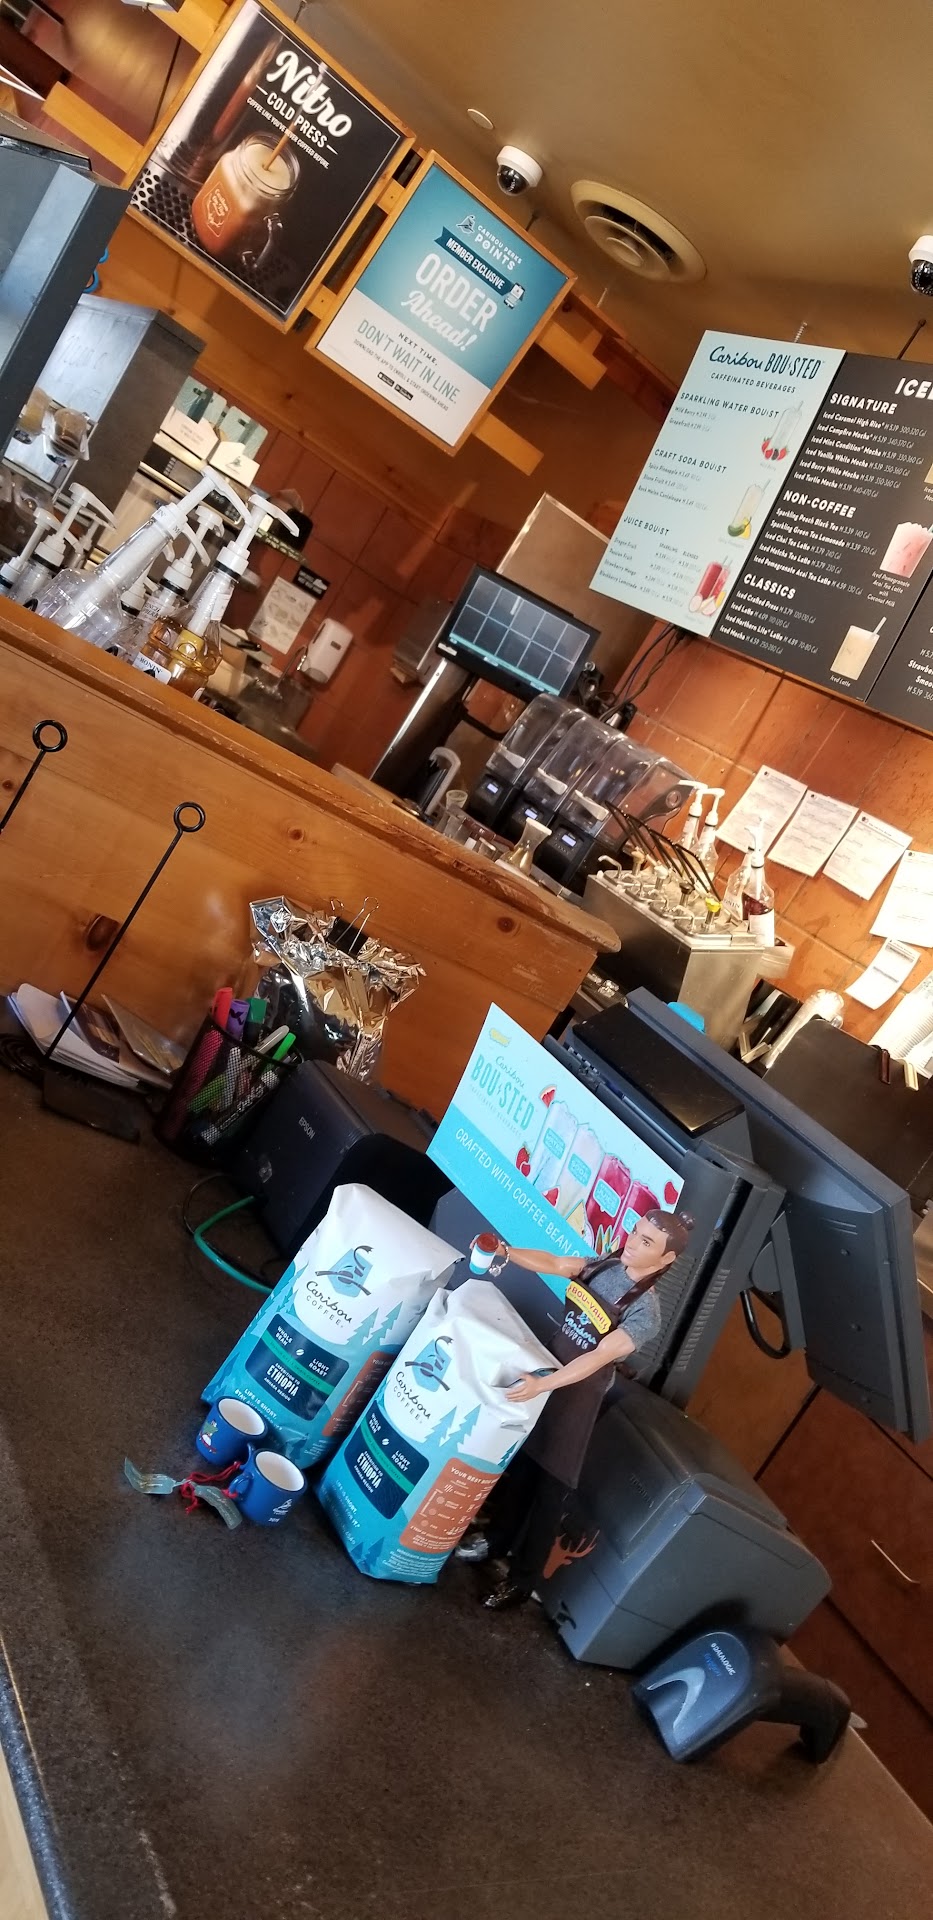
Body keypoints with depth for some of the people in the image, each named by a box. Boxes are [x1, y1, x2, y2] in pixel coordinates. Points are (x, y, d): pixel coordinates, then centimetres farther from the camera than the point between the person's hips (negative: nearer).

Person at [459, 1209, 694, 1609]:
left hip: (576, 1398, -5)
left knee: (549, 1489, 6)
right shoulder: (603, 1265, -5)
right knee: (518, 1462, 19)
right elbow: (553, 1263, -10)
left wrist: (543, 1384, -42)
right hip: (546, 1373, 5)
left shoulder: (645, 1313, -22)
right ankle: (496, 1540, 41)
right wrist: (507, 1252, -28)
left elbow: (598, 1358, -32)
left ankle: (522, 1579, 23)